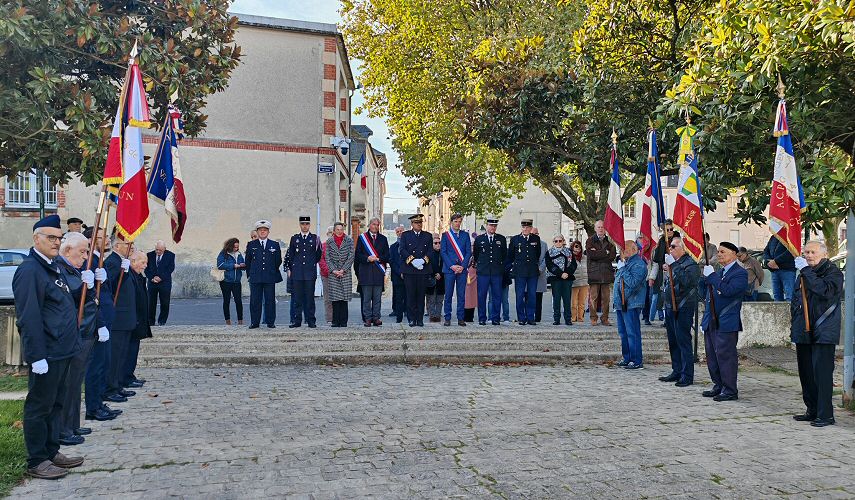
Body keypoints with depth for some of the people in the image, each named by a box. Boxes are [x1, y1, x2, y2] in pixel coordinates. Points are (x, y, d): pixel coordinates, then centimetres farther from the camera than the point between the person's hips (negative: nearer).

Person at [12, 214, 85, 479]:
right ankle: (37, 462, 12)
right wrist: (37, 356, -23)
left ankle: (51, 452, 29)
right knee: (40, 406, 1)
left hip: (62, 350, 10)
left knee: (55, 403, 17)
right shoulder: (30, 270, -16)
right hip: (46, 353, -10)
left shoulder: (53, 267, 15)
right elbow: (29, 317, -21)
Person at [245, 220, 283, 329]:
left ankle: (270, 322, 9)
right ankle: (254, 322, 8)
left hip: (270, 278, 0)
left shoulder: (275, 245, 8)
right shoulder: (251, 245, 9)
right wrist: (249, 274, 9)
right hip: (255, 278, 0)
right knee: (255, 301, 1)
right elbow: (247, 261, 13)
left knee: (270, 300, 1)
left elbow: (278, 261, 13)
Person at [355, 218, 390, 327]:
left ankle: (376, 318, 8)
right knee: (366, 298, 0)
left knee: (377, 298, 2)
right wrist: (367, 258, -14)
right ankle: (367, 318, 5)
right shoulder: (362, 238, 7)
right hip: (366, 272, -2)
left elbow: (387, 256, 8)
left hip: (378, 272, 2)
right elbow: (358, 255, 2)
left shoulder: (383, 239, 13)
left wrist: (378, 258, -9)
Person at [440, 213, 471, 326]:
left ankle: (461, 318, 8)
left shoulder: (465, 235, 11)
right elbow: (443, 252, 0)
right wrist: (452, 266, -10)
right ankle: (447, 318, 6)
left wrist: (463, 266, -6)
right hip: (449, 269, -2)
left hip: (462, 269, 2)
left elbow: (469, 252, 7)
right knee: (448, 295, 0)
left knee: (461, 295, 3)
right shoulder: (445, 235, 5)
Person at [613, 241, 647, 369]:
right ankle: (627, 358, 24)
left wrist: (622, 268, -21)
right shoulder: (625, 262, 16)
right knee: (623, 333, 15)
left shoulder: (639, 265, -14)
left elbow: (633, 283, -26)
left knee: (632, 333, -7)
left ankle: (637, 361, -2)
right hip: (621, 304, 10)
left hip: (631, 305, -10)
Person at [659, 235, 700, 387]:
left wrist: (672, 267, -26)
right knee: (673, 341, 14)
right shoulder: (672, 262, 16)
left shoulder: (690, 264, -10)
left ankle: (687, 376, 0)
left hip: (683, 308, -9)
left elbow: (687, 280, -28)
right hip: (670, 307, 9)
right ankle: (677, 372, 24)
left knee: (683, 341, -6)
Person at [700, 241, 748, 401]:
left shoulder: (740, 273, -7)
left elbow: (728, 290, -23)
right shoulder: (719, 272, 18)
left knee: (725, 356, -5)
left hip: (727, 323, -8)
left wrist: (711, 275, -19)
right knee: (712, 356, 12)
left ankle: (730, 391, 2)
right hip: (711, 322, 9)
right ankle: (718, 386, 23)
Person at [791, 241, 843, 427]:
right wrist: (794, 324, 17)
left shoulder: (833, 272, -5)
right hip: (804, 333, 8)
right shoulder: (804, 274, 18)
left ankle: (825, 414, -1)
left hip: (823, 333, -8)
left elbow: (825, 290, -26)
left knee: (822, 373, -8)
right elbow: (795, 299, 25)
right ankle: (812, 411, 22)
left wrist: (806, 270, -23)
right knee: (806, 373, 11)